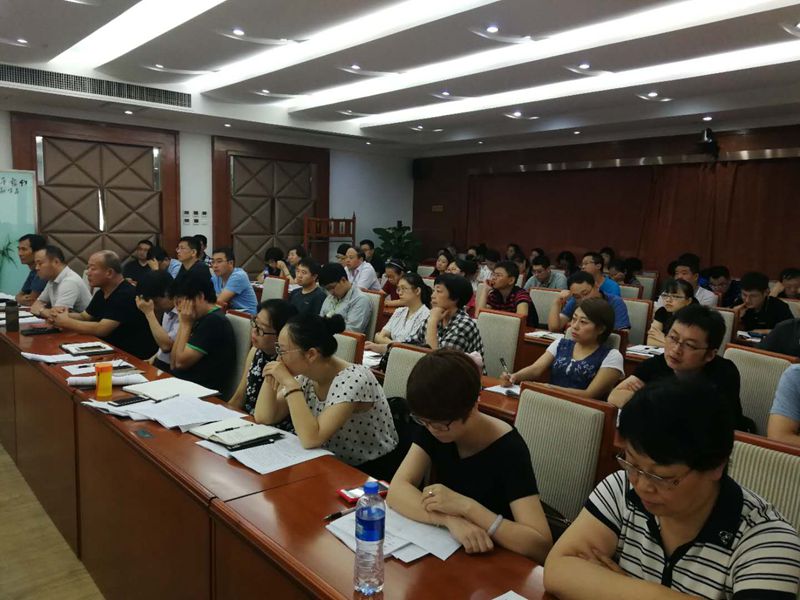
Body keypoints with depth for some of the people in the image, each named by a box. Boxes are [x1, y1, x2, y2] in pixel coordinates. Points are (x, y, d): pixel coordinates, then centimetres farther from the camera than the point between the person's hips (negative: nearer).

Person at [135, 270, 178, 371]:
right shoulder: (168, 311, 8)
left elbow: (166, 345, -25)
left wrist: (149, 313, -20)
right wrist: (154, 358, 7)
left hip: (171, 369, -8)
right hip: (159, 363, 8)